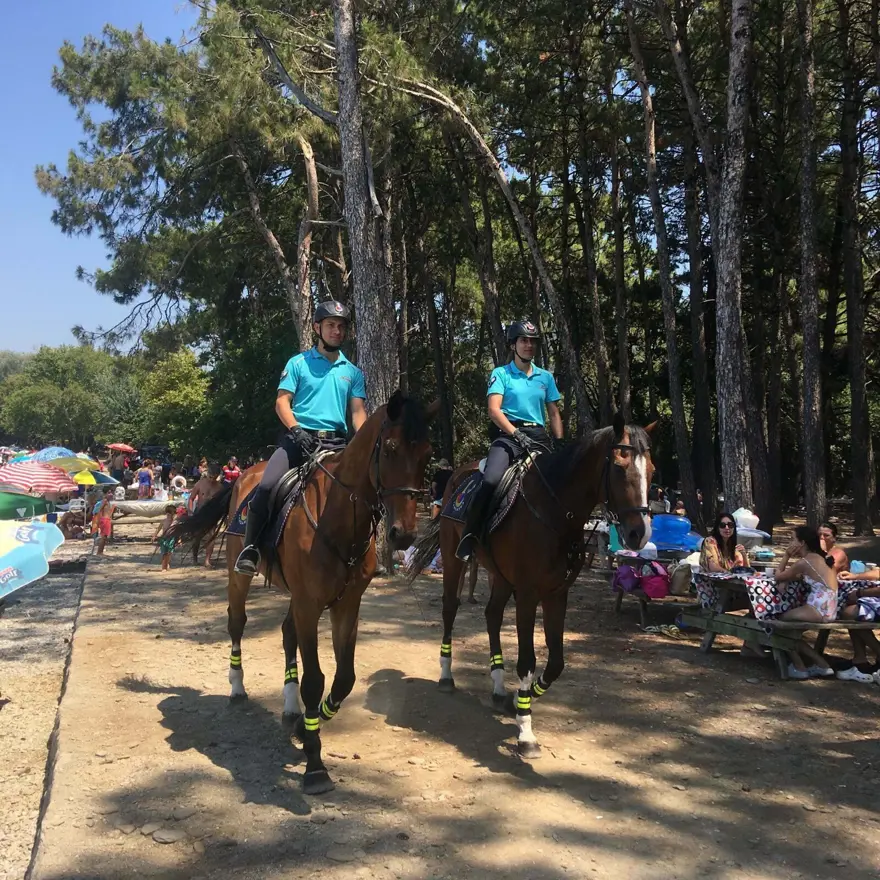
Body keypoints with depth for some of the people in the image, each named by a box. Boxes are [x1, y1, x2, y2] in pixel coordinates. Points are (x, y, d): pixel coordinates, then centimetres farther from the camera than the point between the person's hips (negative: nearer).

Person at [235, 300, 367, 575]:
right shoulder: (298, 363, 8)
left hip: (336, 442, 3)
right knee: (266, 486, -24)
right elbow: (281, 402, 1)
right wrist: (297, 430, -16)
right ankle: (250, 548, -9)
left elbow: (358, 412, 11)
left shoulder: (352, 372, 16)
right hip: (299, 437, -3)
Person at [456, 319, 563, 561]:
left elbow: (554, 415, 18)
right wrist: (516, 433, -20)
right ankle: (469, 536, -18)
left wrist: (559, 443, 3)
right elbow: (494, 410, -7)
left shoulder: (546, 377, 17)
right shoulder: (501, 374, 5)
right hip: (508, 434, -5)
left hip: (538, 437, 5)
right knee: (491, 480, -30)